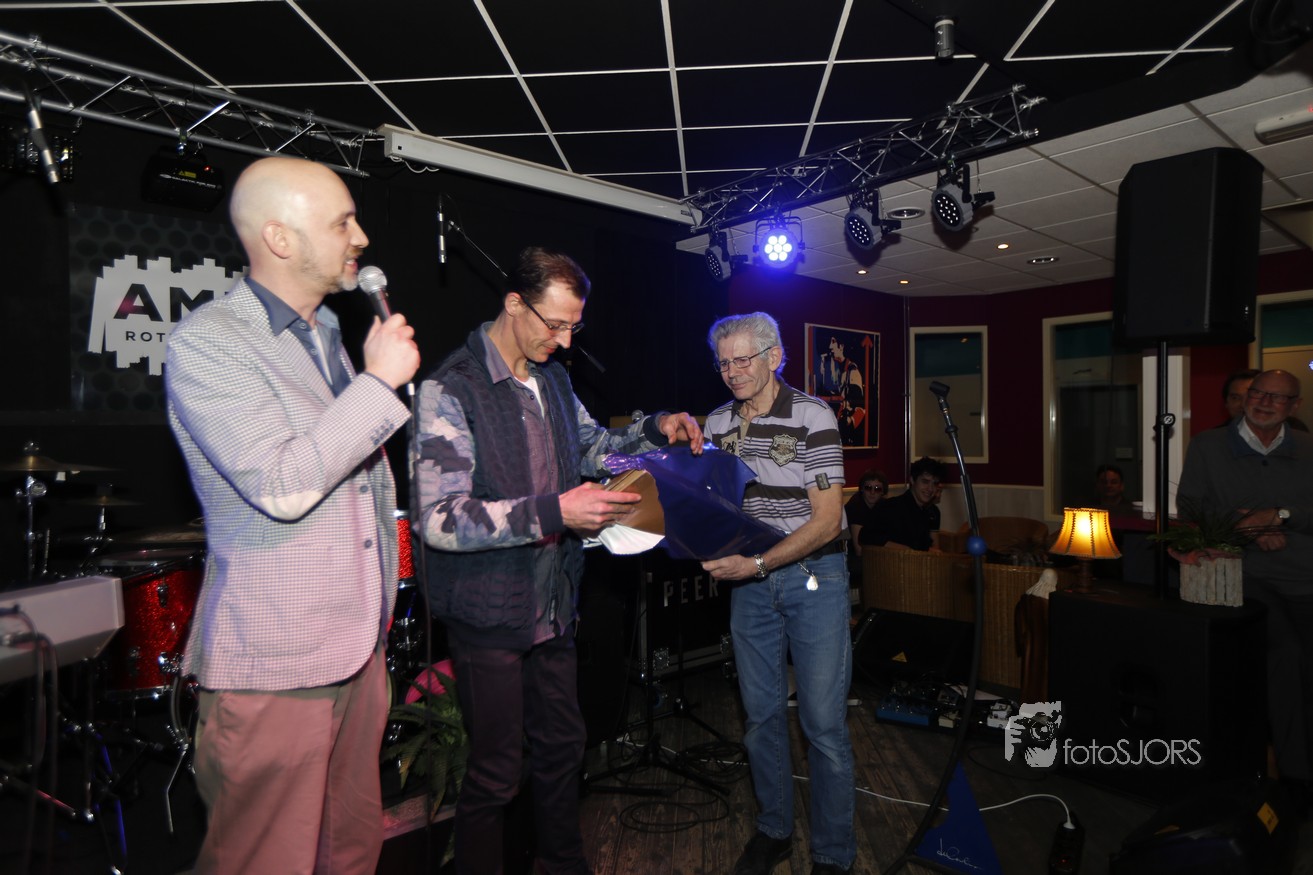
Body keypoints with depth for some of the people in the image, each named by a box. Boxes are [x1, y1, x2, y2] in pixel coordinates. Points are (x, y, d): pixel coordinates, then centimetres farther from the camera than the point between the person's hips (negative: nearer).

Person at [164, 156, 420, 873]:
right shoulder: (204, 342, -12)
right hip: (273, 667, -7)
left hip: (358, 648, 8)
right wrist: (380, 380, -17)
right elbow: (281, 485, -24)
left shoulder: (328, 333, 14)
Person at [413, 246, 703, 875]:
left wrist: (655, 430, 5)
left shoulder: (553, 378, 8)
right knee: (496, 772, 8)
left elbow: (590, 445, 22)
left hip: (555, 605, 8)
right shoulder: (449, 389, -18)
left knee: (562, 746, 22)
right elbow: (439, 519, -25)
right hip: (490, 615, -7)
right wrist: (553, 513, -32)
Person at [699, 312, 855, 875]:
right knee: (761, 716, 14)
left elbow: (827, 521, -16)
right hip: (748, 580, 5)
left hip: (813, 577, -5)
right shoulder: (716, 423, 5)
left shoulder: (812, 416, -12)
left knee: (824, 723, 1)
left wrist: (757, 564, -23)